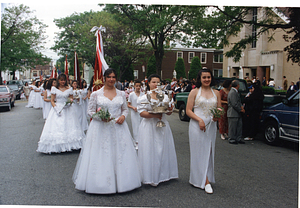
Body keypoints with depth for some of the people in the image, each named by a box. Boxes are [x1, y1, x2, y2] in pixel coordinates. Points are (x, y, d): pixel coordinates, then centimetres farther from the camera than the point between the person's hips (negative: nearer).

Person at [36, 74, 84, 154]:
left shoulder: (69, 89, 7)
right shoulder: (54, 89, 4)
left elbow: (71, 99, 12)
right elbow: (52, 101, 2)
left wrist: (70, 101, -12)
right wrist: (57, 109, -11)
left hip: (67, 109, 1)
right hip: (57, 109, -1)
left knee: (69, 126, -3)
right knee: (56, 127, -7)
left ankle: (69, 145, 4)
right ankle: (57, 147, -2)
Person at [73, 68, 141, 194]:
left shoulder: (121, 94, 8)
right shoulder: (96, 94, 0)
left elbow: (125, 109, 15)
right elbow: (90, 111, 1)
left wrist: (123, 116, -6)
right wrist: (100, 117, -16)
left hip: (118, 128, 3)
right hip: (101, 128, -2)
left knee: (120, 154, 6)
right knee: (100, 155, 1)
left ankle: (120, 181, 21)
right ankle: (101, 181, 16)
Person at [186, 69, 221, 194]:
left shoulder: (216, 93, 11)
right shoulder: (194, 92, 0)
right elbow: (188, 110, -4)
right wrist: (199, 119, -18)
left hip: (211, 126, 4)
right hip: (197, 126, -4)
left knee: (208, 152, 9)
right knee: (200, 152, -2)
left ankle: (200, 178, 25)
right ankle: (205, 181, 4)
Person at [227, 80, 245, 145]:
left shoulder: (235, 92, 14)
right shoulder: (232, 92, -18)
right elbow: (234, 104, -22)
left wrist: (241, 106, 2)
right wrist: (240, 110, -12)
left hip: (237, 113, 10)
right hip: (233, 114, -10)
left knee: (239, 126, 14)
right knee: (232, 127, 0)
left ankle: (238, 138, 22)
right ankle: (231, 139, 10)